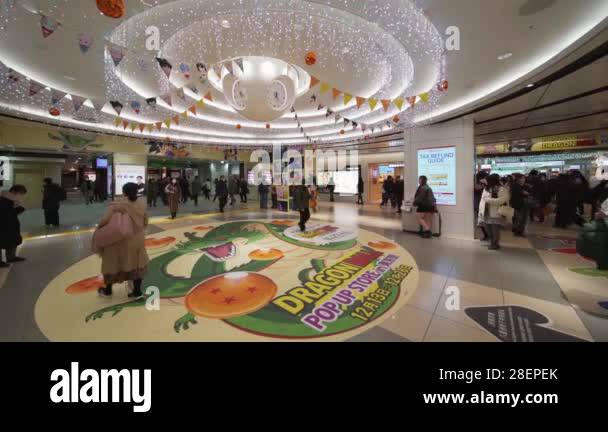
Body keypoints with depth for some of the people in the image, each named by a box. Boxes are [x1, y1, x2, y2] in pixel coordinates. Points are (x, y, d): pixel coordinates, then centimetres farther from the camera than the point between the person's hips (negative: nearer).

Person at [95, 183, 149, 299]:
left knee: (113, 263, 16)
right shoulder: (141, 206, 1)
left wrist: (99, 228, -2)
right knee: (136, 264, 13)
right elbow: (145, 223, 8)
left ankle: (107, 290, 35)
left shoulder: (116, 205, -15)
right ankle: (137, 291, 18)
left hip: (120, 240, -3)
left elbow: (105, 220, -21)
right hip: (137, 240, 4)